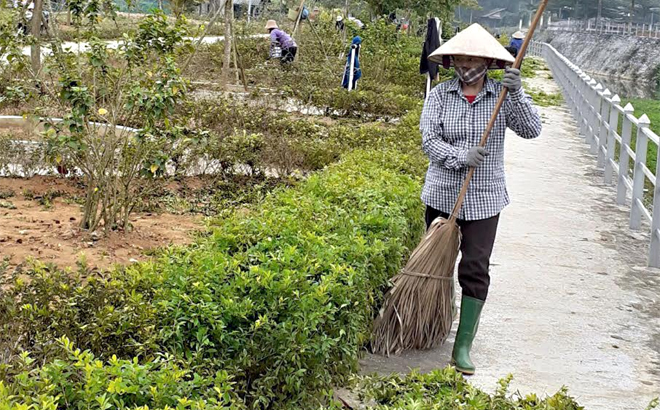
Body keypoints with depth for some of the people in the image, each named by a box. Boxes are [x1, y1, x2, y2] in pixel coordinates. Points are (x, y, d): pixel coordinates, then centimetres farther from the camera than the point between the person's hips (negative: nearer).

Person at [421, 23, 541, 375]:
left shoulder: (502, 96, -3)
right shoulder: (440, 95, -3)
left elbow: (531, 130, -14)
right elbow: (429, 140, -10)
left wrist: (516, 93, -27)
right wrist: (461, 157, -26)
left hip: (483, 198, -1)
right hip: (442, 194, 1)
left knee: (475, 269, -4)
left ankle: (463, 346, 3)